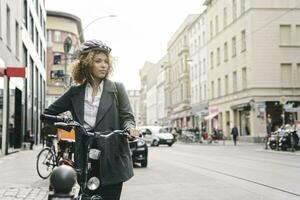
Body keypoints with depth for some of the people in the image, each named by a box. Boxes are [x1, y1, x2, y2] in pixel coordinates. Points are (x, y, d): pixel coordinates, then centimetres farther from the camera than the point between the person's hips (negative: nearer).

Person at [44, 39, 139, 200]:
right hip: (85, 160, 2)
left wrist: (130, 128, -20)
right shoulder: (75, 92, 12)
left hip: (112, 160, -1)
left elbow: (127, 116, 2)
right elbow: (49, 113, 18)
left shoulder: (117, 88, 7)